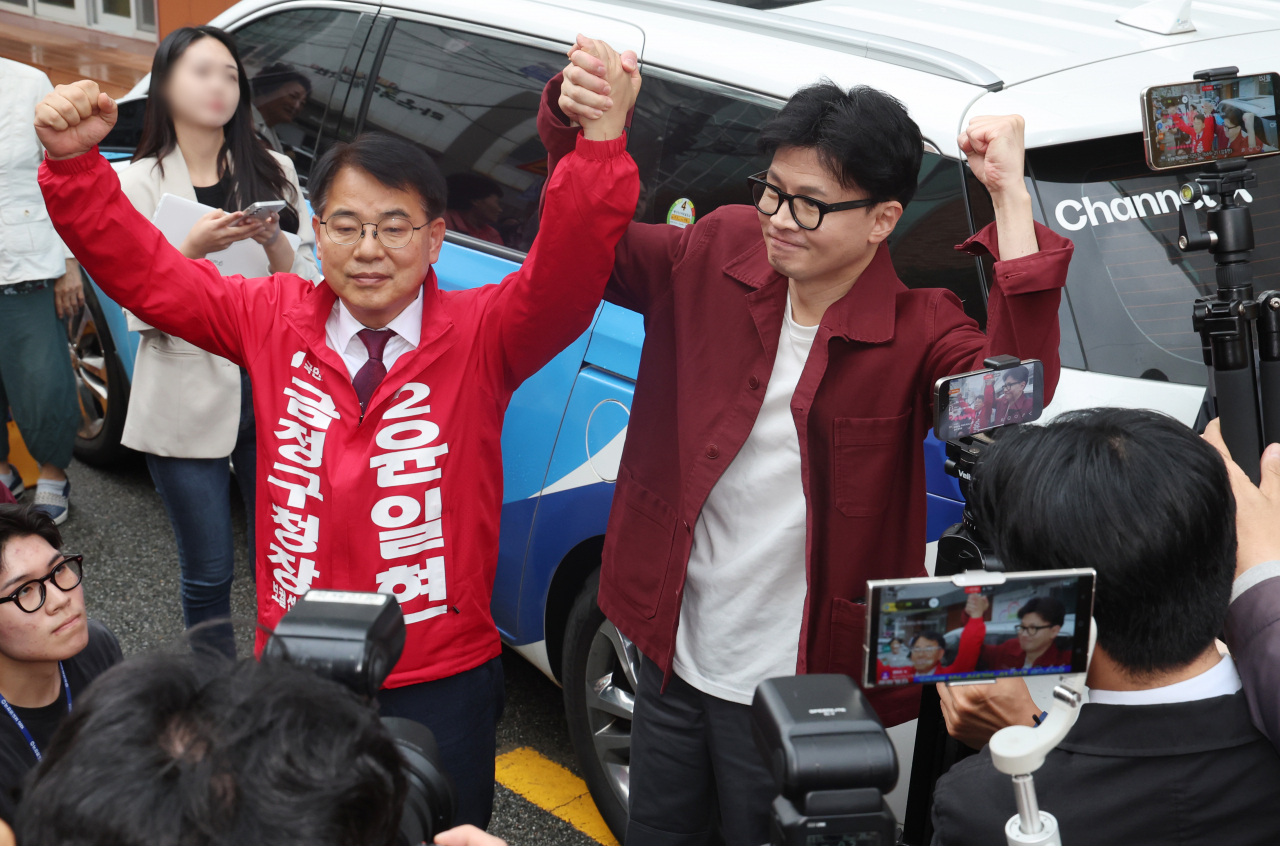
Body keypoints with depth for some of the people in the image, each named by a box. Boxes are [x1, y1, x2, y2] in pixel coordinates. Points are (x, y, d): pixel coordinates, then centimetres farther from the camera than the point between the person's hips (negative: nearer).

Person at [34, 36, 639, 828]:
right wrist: (75, 161, -17)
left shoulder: (480, 335, -11)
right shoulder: (275, 320, -3)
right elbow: (141, 269, -2)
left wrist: (600, 146, -45)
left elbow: (565, 277, -29)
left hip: (444, 681, -2)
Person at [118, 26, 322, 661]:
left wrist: (273, 242, -15)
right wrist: (195, 247, -20)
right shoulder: (139, 183, 1)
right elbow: (141, 309, -5)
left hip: (271, 389, 2)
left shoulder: (273, 174, 8)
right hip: (188, 400, -2)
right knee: (208, 573, 5)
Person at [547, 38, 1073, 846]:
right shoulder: (719, 255, -7)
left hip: (797, 693, -4)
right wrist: (575, 126, -14)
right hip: (674, 660, 5)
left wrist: (1012, 198, -40)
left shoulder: (920, 329, -19)